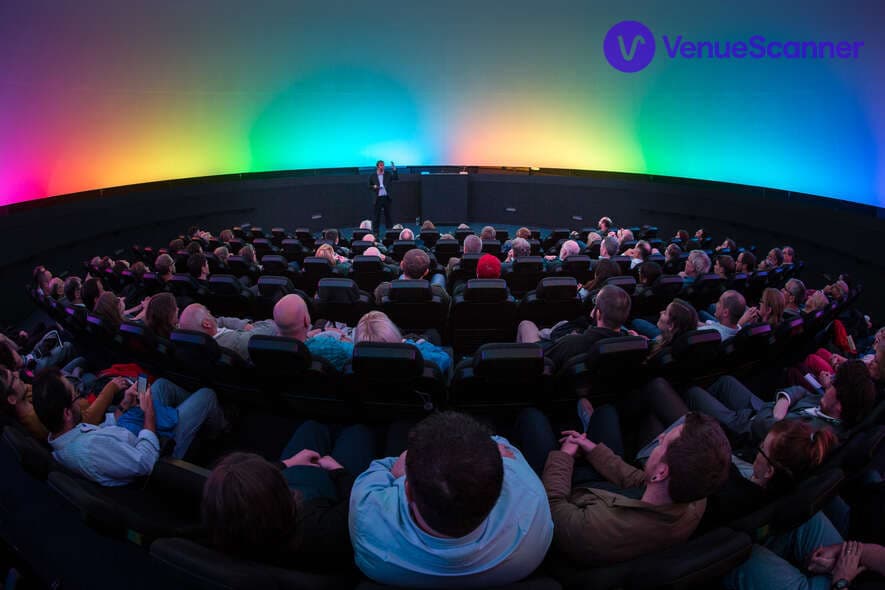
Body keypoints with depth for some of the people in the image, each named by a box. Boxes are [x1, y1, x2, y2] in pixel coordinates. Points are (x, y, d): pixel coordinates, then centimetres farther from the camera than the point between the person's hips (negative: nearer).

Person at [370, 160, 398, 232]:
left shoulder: (388, 174, 5)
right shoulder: (372, 175, 3)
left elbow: (396, 178, -5)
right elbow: (369, 186, 10)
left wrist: (394, 170, -15)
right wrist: (374, 187, -10)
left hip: (387, 198, 1)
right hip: (378, 198, -1)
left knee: (388, 215, 6)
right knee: (377, 215, 2)